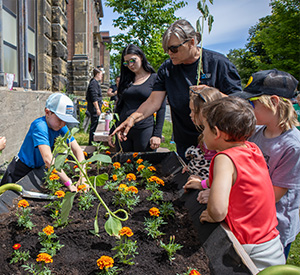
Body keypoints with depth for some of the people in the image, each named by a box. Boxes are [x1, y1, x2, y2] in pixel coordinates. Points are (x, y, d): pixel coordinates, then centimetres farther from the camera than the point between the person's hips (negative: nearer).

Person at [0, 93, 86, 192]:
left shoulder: (61, 127, -12)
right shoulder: (39, 126, -33)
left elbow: (77, 149, -16)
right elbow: (48, 159, -43)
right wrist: (69, 184, -47)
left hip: (39, 168, 6)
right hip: (21, 169, -6)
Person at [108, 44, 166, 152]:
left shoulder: (155, 78, 0)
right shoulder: (125, 80, 12)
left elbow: (161, 109, -2)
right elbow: (119, 106, 15)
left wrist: (157, 135, -9)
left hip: (145, 130, -4)